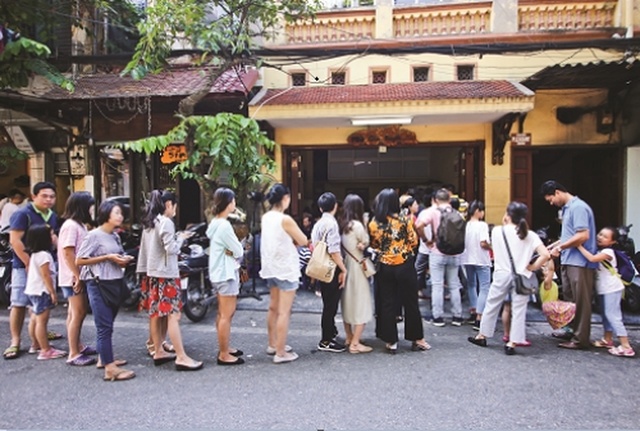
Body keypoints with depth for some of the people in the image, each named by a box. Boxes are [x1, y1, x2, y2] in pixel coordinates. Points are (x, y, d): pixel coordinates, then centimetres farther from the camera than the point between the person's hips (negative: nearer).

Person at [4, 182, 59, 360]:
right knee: (19, 304, -5)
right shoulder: (22, 214, -12)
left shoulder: (52, 216, 11)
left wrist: (54, 239, 3)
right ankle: (15, 342, 1)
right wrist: (29, 263, -19)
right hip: (25, 266, -7)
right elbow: (15, 240, -18)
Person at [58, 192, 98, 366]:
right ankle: (73, 355, 0)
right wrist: (77, 276, -20)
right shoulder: (70, 225, -15)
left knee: (76, 313, 17)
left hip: (79, 277, 10)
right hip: (73, 278, -10)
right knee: (78, 313, -7)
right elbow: (67, 252, -21)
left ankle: (78, 347, 29)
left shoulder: (79, 225, 14)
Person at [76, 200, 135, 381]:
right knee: (104, 327, -7)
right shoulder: (94, 235, -9)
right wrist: (107, 257, -17)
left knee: (108, 325, 16)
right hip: (99, 285, -8)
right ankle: (110, 369, -6)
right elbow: (79, 260, -13)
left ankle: (104, 359, 29)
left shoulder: (115, 236, 14)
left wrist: (123, 261, 3)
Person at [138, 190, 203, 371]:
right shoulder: (166, 222, -14)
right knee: (173, 315, -9)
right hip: (166, 274, -9)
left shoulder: (149, 223, 12)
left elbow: (145, 248, 16)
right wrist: (180, 238, -2)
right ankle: (181, 357, -9)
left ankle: (158, 352, 23)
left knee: (155, 314, 13)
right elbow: (171, 249, -19)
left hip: (152, 273, 9)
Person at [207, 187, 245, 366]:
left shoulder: (214, 223, 10)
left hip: (219, 272, 10)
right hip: (226, 273, -10)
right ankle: (224, 355, 4)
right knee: (226, 315, -3)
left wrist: (229, 252, -6)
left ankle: (224, 348, 29)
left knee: (223, 314, 18)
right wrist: (234, 252, 2)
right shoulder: (224, 225, -20)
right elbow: (239, 251, -17)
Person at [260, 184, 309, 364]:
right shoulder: (285, 219, -19)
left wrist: (289, 240, -1)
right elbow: (303, 241, -11)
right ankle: (281, 353, 3)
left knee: (273, 307, 19)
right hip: (285, 268, -9)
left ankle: (273, 344, 30)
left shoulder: (265, 217, 5)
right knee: (284, 311, -2)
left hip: (271, 267, 9)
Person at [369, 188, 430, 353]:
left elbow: (372, 246, 3)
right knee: (410, 303, 10)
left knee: (386, 304, 9)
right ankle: (417, 339, 21)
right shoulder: (404, 220, -8)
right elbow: (414, 241, -3)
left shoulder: (373, 224, -4)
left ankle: (391, 341, 13)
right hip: (404, 266, -1)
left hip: (384, 267, 1)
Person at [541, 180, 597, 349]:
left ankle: (581, 339, 5)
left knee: (580, 302, -3)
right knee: (569, 299, 19)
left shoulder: (578, 207, -15)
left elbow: (583, 236, -23)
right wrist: (553, 246, 14)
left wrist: (560, 248, -17)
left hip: (579, 262, -10)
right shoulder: (567, 208, 16)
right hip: (568, 261, 10)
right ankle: (573, 330, 32)